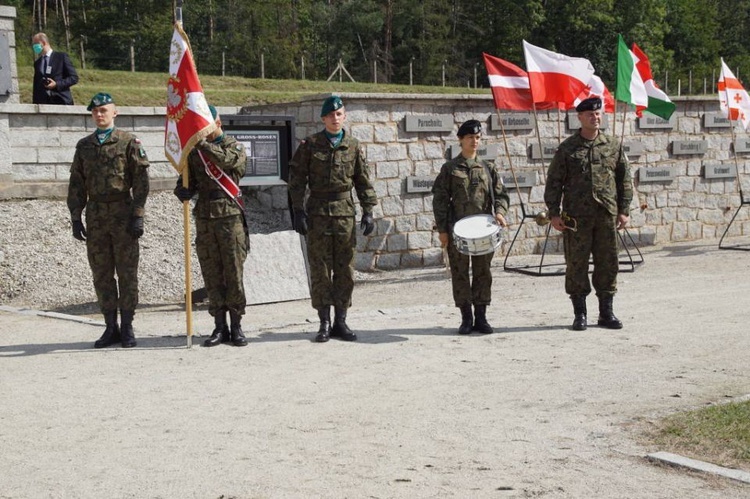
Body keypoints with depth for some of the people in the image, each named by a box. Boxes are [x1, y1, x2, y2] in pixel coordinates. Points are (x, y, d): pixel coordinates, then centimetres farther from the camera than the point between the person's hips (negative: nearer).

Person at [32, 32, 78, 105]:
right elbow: (36, 85, 20)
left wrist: (56, 84, -13)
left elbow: (74, 78, -1)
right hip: (42, 103, 4)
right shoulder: (37, 63, 19)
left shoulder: (62, 56, 4)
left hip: (61, 102, -4)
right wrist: (35, 104, 9)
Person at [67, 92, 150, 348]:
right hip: (95, 216, 4)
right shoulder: (84, 146, 12)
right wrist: (76, 217, 5)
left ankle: (127, 327, 8)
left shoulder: (129, 142, 0)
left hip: (123, 214, -4)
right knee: (101, 274, 5)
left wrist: (138, 215, -10)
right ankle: (111, 327, 12)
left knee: (127, 273, 1)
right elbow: (76, 184, 13)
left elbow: (141, 180, -4)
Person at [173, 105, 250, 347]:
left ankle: (236, 326, 4)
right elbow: (187, 180, 14)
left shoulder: (234, 146, 3)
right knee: (211, 275, 4)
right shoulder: (194, 151, 13)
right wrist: (182, 191, -8)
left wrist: (204, 143, -24)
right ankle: (220, 327, 10)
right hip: (204, 217, 4)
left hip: (230, 216, -4)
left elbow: (229, 160, -20)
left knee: (233, 273, -3)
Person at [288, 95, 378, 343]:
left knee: (345, 269, 4)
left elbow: (363, 181, 10)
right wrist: (299, 211, -7)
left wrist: (368, 211, 2)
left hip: (345, 212, 2)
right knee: (320, 269, 0)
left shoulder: (353, 146, 7)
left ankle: (340, 322, 13)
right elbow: (297, 179, 0)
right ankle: (324, 323, 7)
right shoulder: (310, 145, 1)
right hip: (318, 212, -2)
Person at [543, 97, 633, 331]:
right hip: (576, 216, -2)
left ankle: (606, 312, 16)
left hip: (607, 215, 2)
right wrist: (554, 213, -3)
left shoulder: (614, 146, 8)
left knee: (608, 263, 6)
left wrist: (624, 210, 5)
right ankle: (579, 314, 10)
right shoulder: (567, 148, 2)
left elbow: (624, 179, 11)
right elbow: (554, 182, 3)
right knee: (576, 263, 1)